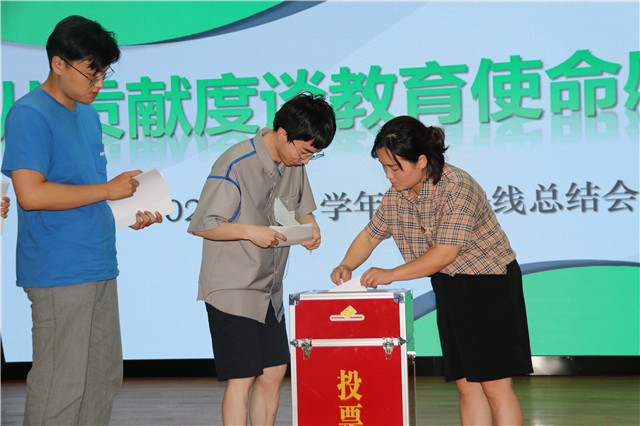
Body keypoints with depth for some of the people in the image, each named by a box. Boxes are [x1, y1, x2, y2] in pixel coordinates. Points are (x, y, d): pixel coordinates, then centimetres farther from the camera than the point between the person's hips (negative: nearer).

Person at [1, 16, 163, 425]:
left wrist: (130, 215, 8)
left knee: (105, 377, 13)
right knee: (61, 384, -6)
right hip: (58, 273, -9)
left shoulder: (89, 115, 17)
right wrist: (108, 189, -15)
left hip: (99, 266, 9)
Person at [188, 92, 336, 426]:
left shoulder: (295, 163, 4)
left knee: (274, 371, 10)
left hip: (269, 291, 8)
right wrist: (249, 231, -26)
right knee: (242, 378, -7)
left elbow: (303, 211, 18)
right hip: (232, 290, -7)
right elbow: (201, 225, -15)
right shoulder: (235, 164, -19)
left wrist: (310, 227, -5)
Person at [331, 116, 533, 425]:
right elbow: (370, 235, 15)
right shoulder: (395, 196, 1)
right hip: (450, 289, 7)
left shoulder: (457, 186, -22)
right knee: (466, 384, 6)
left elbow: (446, 252, -26)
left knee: (494, 384, -8)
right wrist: (346, 266, -4)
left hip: (490, 286, -7)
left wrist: (391, 275, -20)